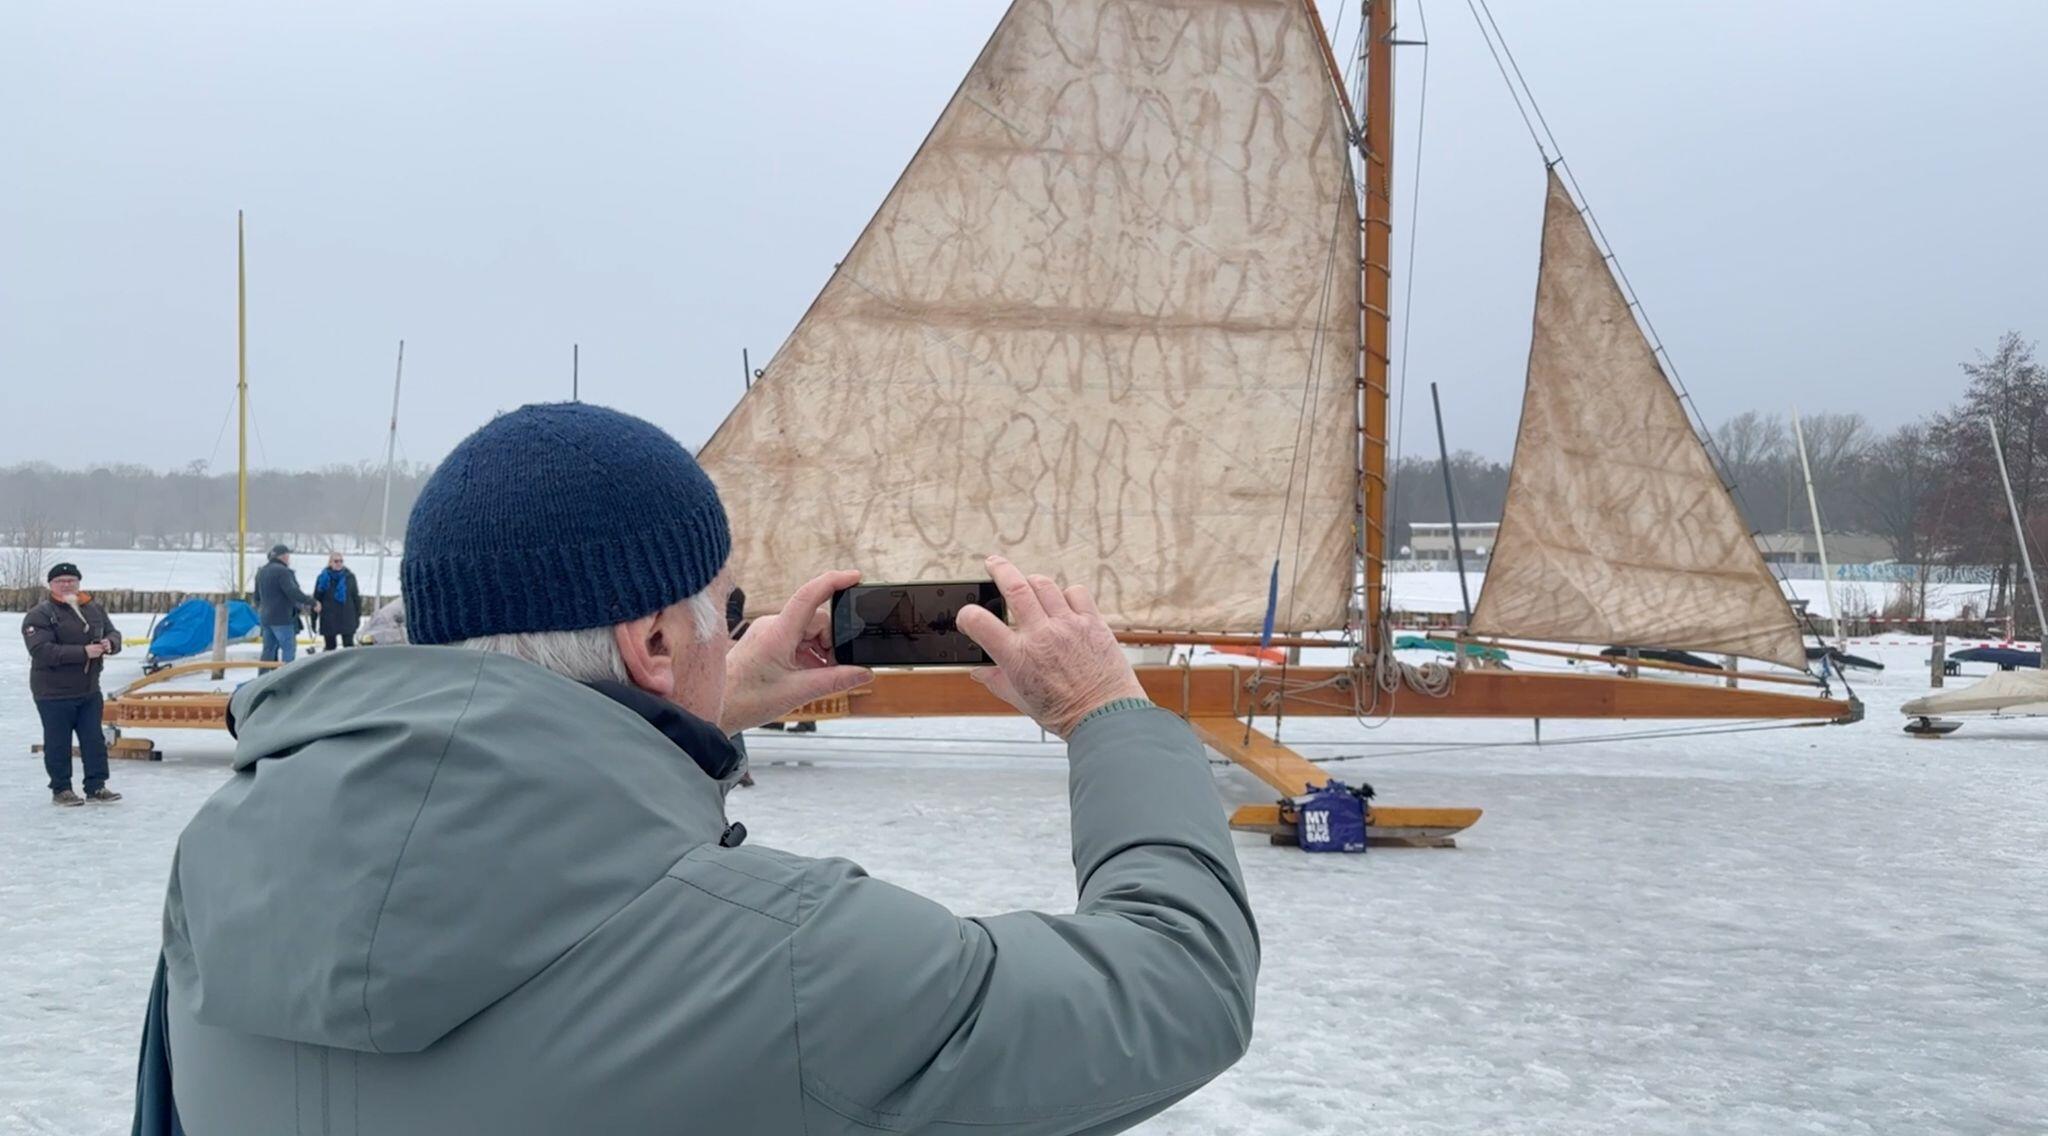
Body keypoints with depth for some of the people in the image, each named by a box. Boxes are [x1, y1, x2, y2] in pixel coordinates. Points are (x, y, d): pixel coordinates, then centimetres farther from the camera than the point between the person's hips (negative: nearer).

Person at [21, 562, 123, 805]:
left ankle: (96, 786, 16)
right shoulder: (39, 615, -12)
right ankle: (61, 789, 15)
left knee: (94, 740, 8)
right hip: (54, 693, -6)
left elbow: (114, 633, 13)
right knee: (58, 743, 4)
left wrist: (109, 643, -14)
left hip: (89, 690, 6)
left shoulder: (95, 610, 7)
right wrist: (83, 652, -29)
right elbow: (42, 651, -23)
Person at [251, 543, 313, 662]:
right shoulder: (282, 571, -14)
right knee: (289, 648, -7)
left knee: (268, 649, 13)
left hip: (265, 617, 9)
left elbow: (257, 596, 24)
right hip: (281, 618, -9)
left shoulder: (261, 571, 16)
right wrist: (311, 603, -22)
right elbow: (293, 592, -24)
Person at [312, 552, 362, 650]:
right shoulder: (323, 578, -1)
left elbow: (356, 597, 8)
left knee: (349, 646, 0)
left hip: (347, 619, 0)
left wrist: (358, 615, 6)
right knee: (329, 647, 8)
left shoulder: (349, 577, 2)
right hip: (329, 620, 0)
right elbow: (316, 598, 3)